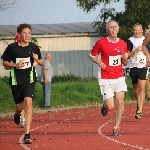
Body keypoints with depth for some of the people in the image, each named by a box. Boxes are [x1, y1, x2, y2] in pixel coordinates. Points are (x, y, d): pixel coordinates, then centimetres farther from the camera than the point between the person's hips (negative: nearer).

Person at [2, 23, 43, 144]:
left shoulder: (34, 47, 1)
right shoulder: (12, 47, -3)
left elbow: (41, 62, 12)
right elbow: (5, 62, 5)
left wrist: (37, 60, -10)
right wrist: (15, 65, -13)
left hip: (29, 80, -1)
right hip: (16, 80, 1)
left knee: (28, 103, -18)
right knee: (19, 106, 11)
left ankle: (27, 135, -20)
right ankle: (17, 114, 54)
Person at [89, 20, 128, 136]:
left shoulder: (123, 44, 7)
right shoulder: (101, 42, -5)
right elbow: (92, 55, 8)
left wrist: (125, 59, -6)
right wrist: (98, 62, -11)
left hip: (119, 77, 3)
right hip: (106, 79, -3)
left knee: (120, 101, -10)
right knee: (110, 107, -8)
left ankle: (117, 127, 4)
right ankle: (105, 107, 30)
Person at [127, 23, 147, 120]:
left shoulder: (145, 40, 9)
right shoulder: (130, 41, 0)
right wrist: (136, 51, -18)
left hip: (143, 67, 0)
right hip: (133, 67, 0)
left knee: (142, 88, -15)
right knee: (136, 90, 11)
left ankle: (140, 111, -19)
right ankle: (139, 105, 37)